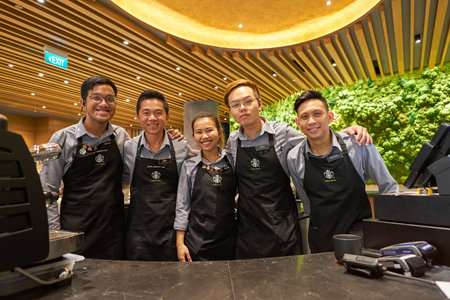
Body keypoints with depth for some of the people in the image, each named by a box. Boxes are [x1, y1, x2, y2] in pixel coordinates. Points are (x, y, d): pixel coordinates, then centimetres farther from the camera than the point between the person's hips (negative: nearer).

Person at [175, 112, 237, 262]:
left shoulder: (232, 161, 0)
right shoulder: (189, 166, 0)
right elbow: (182, 205, 1)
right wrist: (180, 242, -2)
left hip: (228, 239, 1)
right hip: (196, 241, -1)